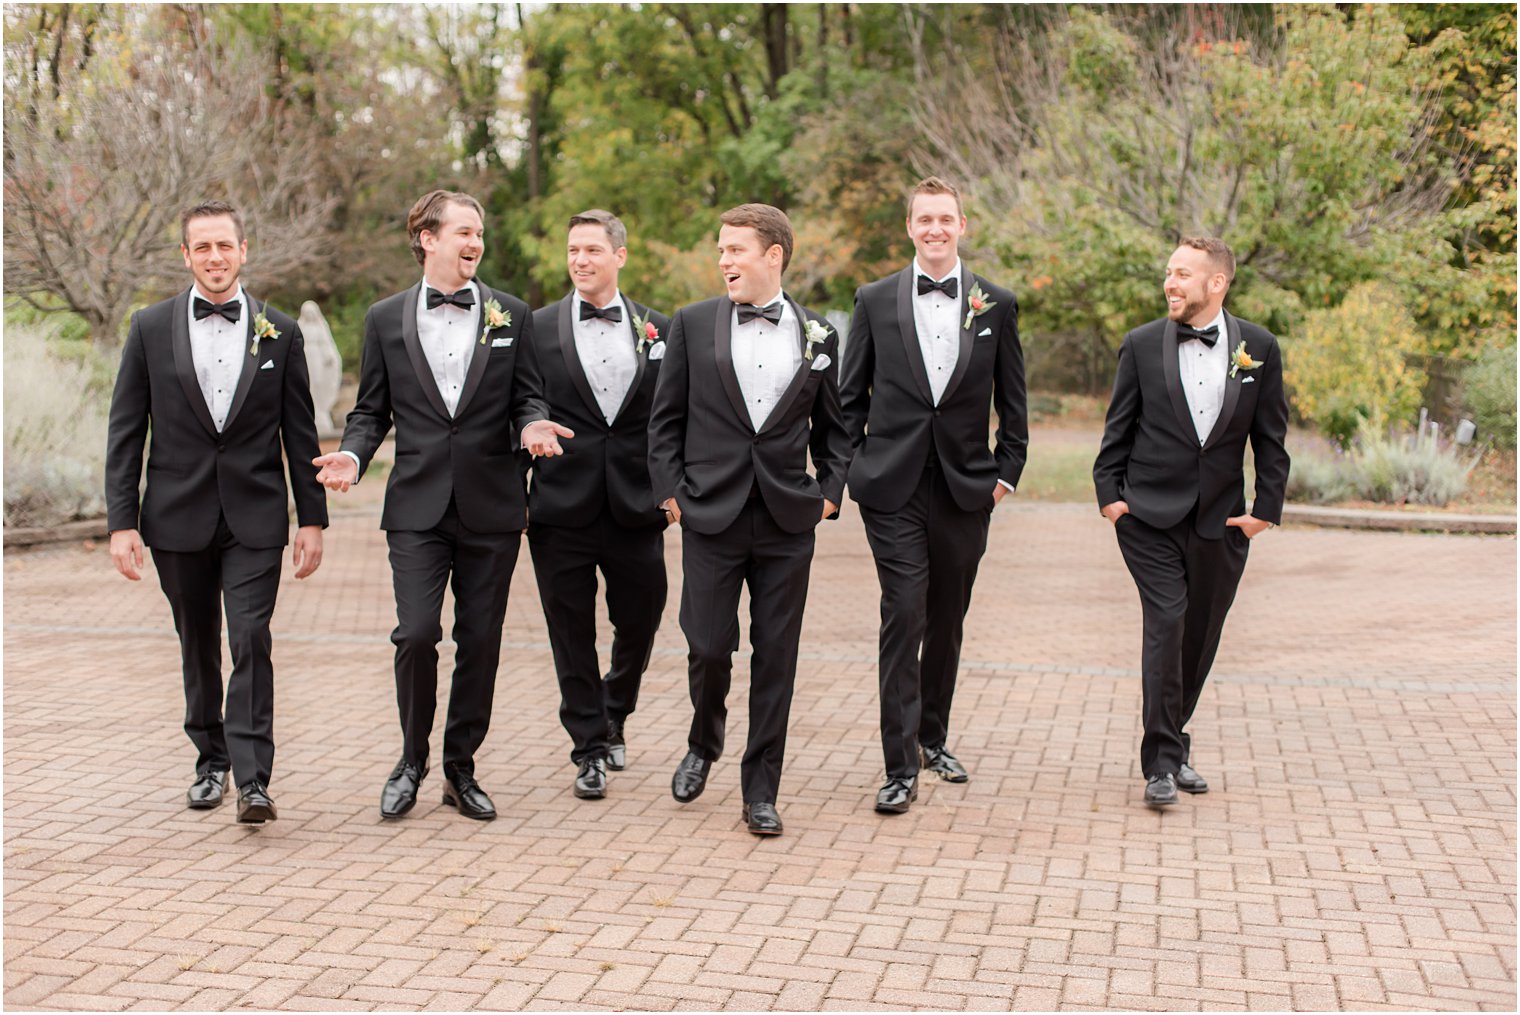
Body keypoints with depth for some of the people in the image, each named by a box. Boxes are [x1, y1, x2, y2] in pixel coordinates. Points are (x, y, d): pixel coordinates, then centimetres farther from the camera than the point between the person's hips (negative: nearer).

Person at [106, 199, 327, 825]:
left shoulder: (279, 333, 3)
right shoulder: (151, 328, 3)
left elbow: (300, 434, 6)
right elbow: (125, 432, 2)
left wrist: (312, 519, 2)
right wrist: (121, 521, -4)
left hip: (253, 518, -1)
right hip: (178, 516, 1)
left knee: (251, 641, -11)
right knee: (197, 646, 12)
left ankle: (253, 779, -11)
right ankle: (211, 761, 28)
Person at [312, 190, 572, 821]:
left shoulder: (511, 315, 8)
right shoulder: (386, 318, 7)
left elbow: (528, 396, 8)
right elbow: (372, 409, 10)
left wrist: (533, 424, -15)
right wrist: (352, 455, -10)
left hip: (491, 507, 1)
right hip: (417, 505, -1)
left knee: (480, 641, 4)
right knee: (416, 633, -11)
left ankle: (461, 769, 19)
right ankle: (412, 758, 12)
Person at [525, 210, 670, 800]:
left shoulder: (659, 330, 6)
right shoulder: (537, 329, 3)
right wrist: (513, 496, -1)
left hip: (636, 507, 1)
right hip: (561, 508, -1)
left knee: (640, 621, 10)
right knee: (572, 634, 3)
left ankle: (613, 718, 36)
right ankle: (591, 750, 15)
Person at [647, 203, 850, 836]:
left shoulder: (818, 335, 7)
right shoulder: (693, 324, 3)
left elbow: (833, 426, 15)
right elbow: (665, 419, 6)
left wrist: (830, 491, 4)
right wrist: (670, 492, -2)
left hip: (787, 521, 1)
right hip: (711, 515, -1)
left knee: (776, 657, 3)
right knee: (709, 646, -1)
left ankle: (761, 789, 13)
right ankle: (703, 746, 30)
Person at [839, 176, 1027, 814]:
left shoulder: (997, 305, 5)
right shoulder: (875, 300, 3)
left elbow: (1012, 402, 10)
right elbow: (851, 396, 8)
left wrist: (1007, 473, 4)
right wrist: (856, 467, 1)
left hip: (965, 489, 2)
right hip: (893, 487, -2)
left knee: (947, 620, 12)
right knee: (904, 617, -8)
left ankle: (933, 737, 31)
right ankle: (901, 768, -5)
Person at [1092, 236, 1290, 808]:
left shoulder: (1259, 348, 3)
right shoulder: (1142, 345, 1)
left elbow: (1270, 437, 7)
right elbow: (1118, 427, 6)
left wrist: (1266, 508, 0)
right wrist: (1109, 493, -2)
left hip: (1222, 521, 2)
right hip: (1150, 516, -2)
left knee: (1200, 637, 9)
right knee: (1167, 622, -13)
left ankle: (1174, 745, 27)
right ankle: (1161, 762, -7)